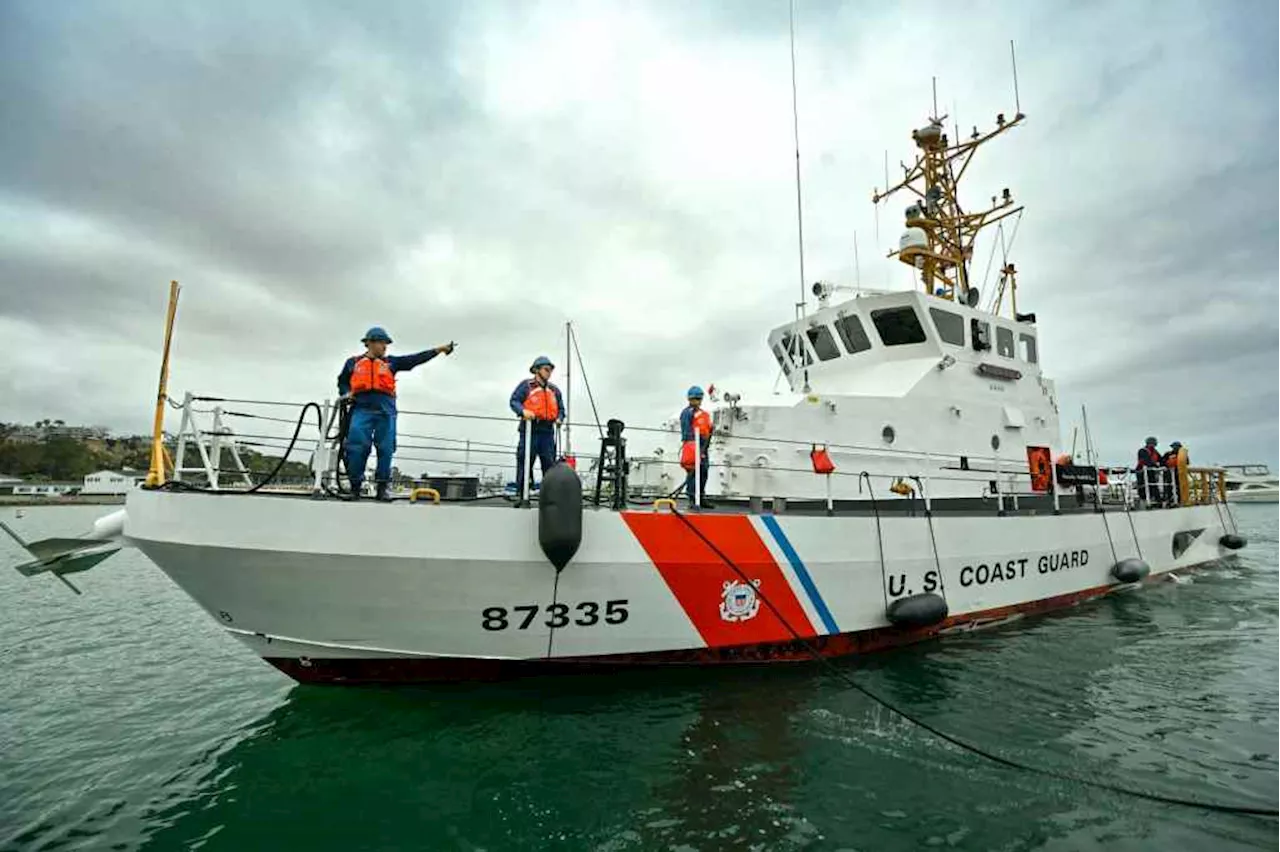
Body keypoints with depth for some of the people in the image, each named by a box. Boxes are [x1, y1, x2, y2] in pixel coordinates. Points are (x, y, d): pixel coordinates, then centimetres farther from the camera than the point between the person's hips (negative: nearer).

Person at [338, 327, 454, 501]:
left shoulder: (391, 362, 17)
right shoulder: (353, 362, 17)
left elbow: (415, 359, 11)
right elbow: (342, 381, 27)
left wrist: (438, 350, 4)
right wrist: (346, 393, 5)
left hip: (385, 411, 1)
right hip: (362, 409, -1)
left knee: (386, 449, -2)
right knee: (357, 448, -9)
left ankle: (382, 488, 6)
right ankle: (355, 487, 1)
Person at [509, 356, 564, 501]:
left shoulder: (554, 390, 20)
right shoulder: (526, 385, 6)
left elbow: (561, 408, 21)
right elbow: (514, 401, 0)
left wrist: (559, 418, 0)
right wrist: (523, 411, -18)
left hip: (547, 431, 4)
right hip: (530, 428, -4)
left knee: (549, 463, 4)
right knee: (525, 462, -5)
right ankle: (520, 494, -2)